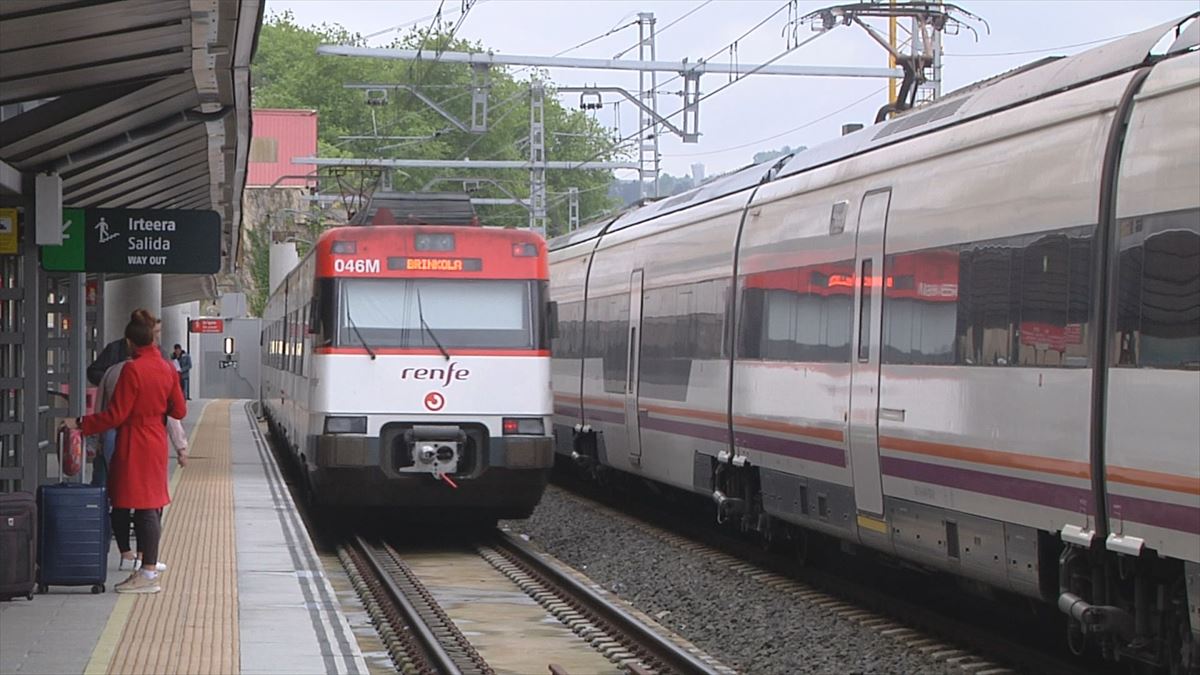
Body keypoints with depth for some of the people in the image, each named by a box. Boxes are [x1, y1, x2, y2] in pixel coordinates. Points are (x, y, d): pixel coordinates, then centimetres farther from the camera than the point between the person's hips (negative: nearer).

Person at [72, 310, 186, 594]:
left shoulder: (132, 370, -17)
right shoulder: (167, 368, 5)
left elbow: (116, 415, -17)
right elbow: (179, 411, 9)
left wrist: (82, 424, -9)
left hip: (135, 444, -8)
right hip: (157, 441, 8)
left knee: (144, 508, -5)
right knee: (151, 506, 13)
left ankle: (148, 575, -3)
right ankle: (149, 565, 20)